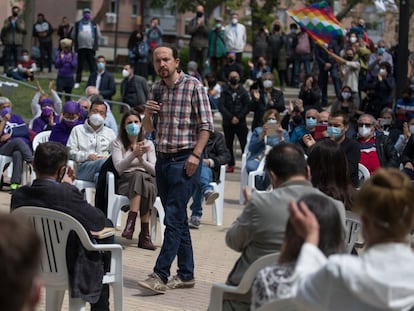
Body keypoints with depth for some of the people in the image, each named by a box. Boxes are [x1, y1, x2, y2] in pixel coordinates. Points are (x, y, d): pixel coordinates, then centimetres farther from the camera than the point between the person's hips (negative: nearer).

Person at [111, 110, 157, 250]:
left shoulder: (148, 144, 19)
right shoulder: (118, 144, 12)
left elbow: (154, 170, 8)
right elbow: (119, 168, -5)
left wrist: (141, 159, -11)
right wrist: (134, 154, -19)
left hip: (147, 180, 2)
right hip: (125, 182, -2)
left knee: (147, 188, -37)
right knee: (138, 175, -39)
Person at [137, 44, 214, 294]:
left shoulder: (194, 86, -6)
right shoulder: (157, 89, 12)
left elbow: (206, 125, -8)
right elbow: (149, 129, 18)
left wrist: (195, 155, -17)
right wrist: (147, 113, -4)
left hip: (184, 160, -7)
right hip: (162, 159, 7)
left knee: (173, 219, -11)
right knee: (178, 220, 11)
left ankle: (160, 276, -14)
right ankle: (186, 274, 18)